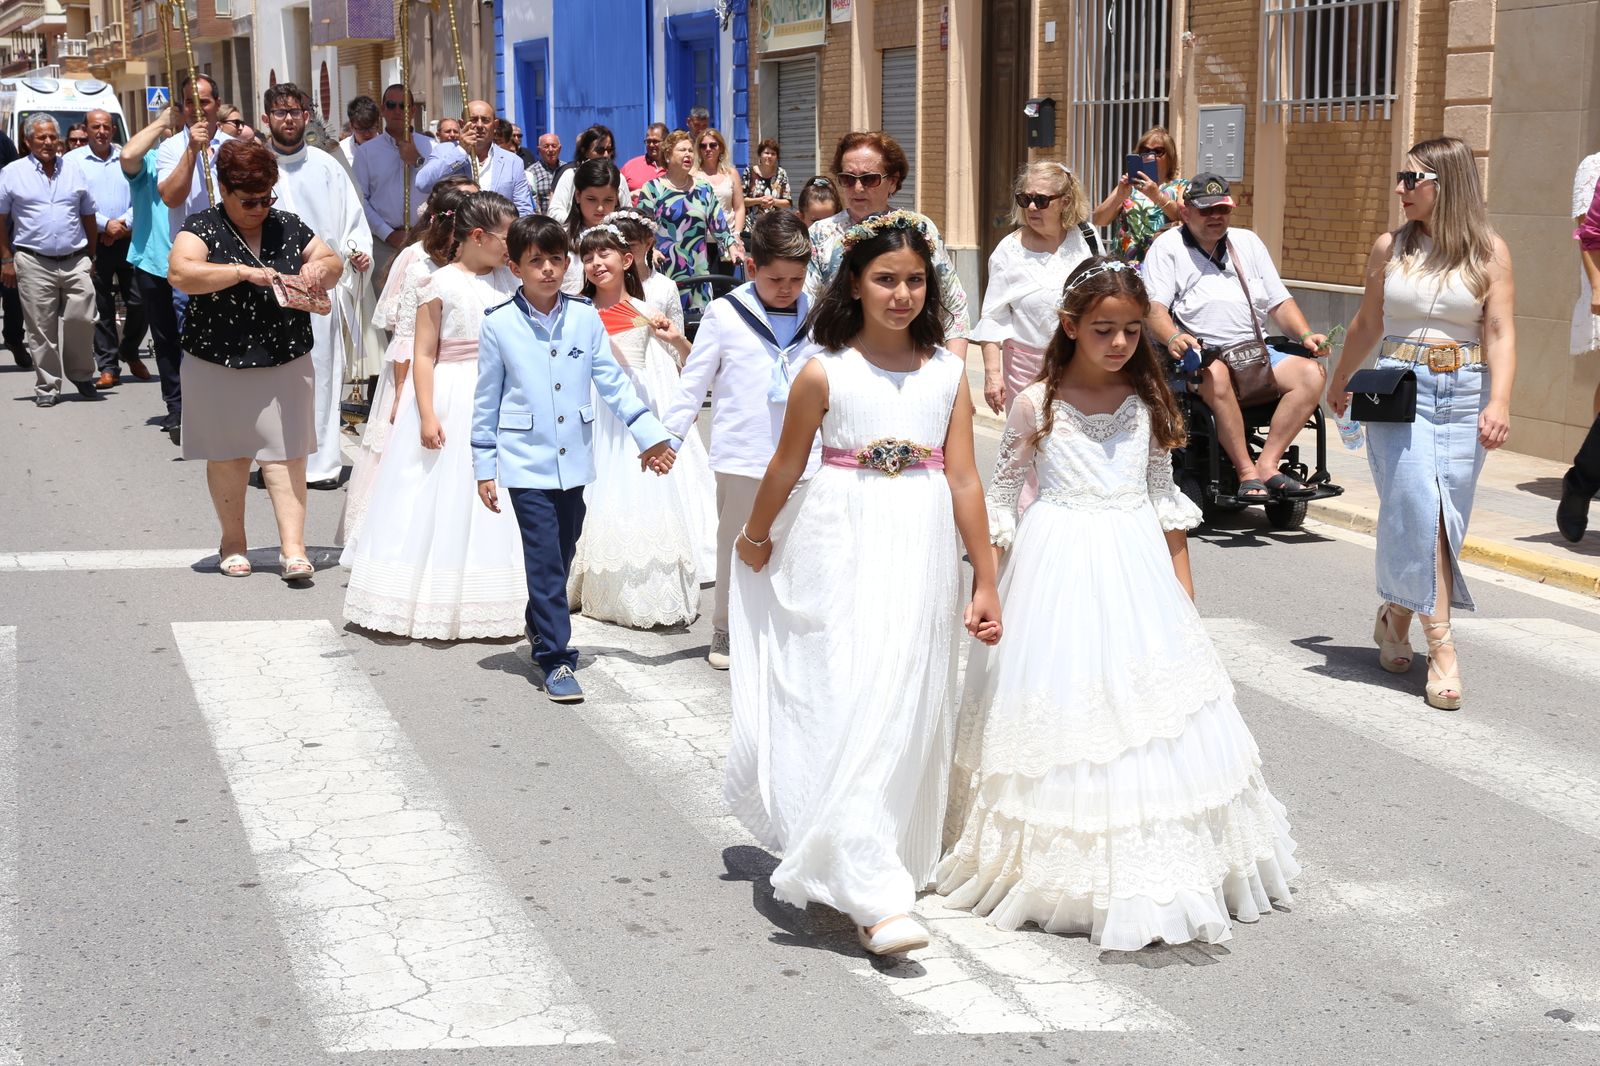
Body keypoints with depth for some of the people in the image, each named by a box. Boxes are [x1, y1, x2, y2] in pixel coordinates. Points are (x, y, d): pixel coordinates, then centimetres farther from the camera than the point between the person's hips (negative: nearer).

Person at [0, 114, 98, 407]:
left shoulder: (74, 173, 11)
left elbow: (88, 217, 17)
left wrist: (91, 255, 12)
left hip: (75, 262, 2)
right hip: (34, 264, -2)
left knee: (81, 321, -2)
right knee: (41, 329, 1)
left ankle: (82, 376, 18)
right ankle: (47, 387, 9)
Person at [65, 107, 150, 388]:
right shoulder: (73, 160, 1)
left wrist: (125, 223, -8)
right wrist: (105, 224, -11)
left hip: (127, 240, 2)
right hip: (94, 243, -2)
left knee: (139, 302, 0)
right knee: (102, 308, 2)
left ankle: (130, 353, 24)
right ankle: (108, 366, 9)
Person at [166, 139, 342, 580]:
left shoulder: (288, 227, 7)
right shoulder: (203, 228, -5)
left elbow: (333, 265, 14)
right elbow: (180, 274, -22)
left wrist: (321, 266, -10)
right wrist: (242, 271, -31)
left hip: (285, 365, 2)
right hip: (218, 368, -2)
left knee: (286, 455, -4)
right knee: (227, 457, 10)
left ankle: (293, 548, -5)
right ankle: (233, 543, 25)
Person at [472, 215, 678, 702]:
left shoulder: (585, 318, 1)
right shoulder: (499, 324, -4)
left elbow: (612, 381, 6)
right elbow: (487, 400, 1)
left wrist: (649, 432, -2)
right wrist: (484, 467, 1)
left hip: (574, 459, 3)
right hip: (526, 461, -3)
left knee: (563, 555, 15)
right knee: (545, 560, -7)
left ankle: (540, 627, 38)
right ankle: (555, 659, -1)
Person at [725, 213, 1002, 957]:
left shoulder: (948, 371, 3)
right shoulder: (824, 373, -5)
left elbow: (964, 480, 3)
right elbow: (786, 467, 8)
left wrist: (985, 582, 3)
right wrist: (755, 538, 19)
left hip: (922, 553, 3)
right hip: (843, 550, -3)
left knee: (910, 713, 9)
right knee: (852, 709, -9)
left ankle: (899, 862, 29)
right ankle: (875, 898, -11)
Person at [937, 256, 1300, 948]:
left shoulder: (1147, 402, 4)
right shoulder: (1037, 405, -4)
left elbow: (1165, 500, 11)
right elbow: (1001, 495, 3)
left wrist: (1182, 588, 9)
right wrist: (988, 585, -2)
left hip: (1136, 572, 3)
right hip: (1059, 570, -3)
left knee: (1150, 711, 2)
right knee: (1064, 710, 0)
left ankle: (1152, 876, 13)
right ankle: (1071, 870, 14)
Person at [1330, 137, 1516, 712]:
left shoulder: (1488, 250, 2)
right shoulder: (1390, 248, 6)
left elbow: (1500, 332, -4)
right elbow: (1367, 324, 19)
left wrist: (1499, 401, -16)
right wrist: (1339, 381, 29)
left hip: (1463, 394, 0)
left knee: (1441, 517, 2)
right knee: (1420, 506, -14)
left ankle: (1395, 615, 26)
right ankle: (1441, 646, -14)